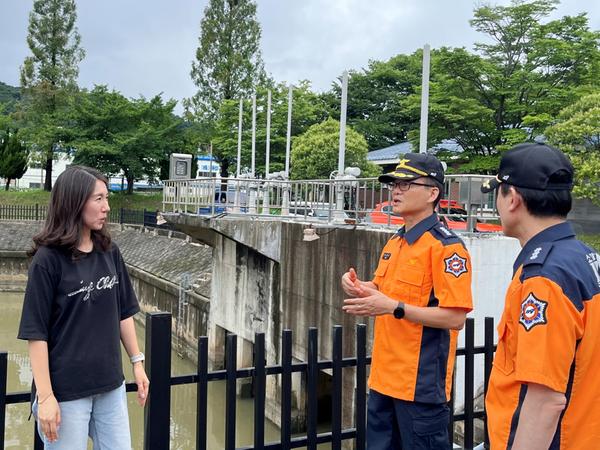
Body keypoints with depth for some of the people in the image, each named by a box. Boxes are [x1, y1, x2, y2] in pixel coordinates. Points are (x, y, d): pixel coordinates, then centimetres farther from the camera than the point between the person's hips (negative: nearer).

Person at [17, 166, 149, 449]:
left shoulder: (109, 252, 3)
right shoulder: (48, 260, -13)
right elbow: (36, 333, -13)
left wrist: (137, 362, 10)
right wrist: (45, 396, -15)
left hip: (111, 385, 5)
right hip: (65, 391, -5)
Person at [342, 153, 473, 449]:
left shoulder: (445, 246, -16)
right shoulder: (394, 242, 11)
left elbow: (455, 318, -21)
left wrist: (393, 308, -26)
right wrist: (359, 288, 1)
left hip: (421, 383, -8)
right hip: (383, 377, 9)